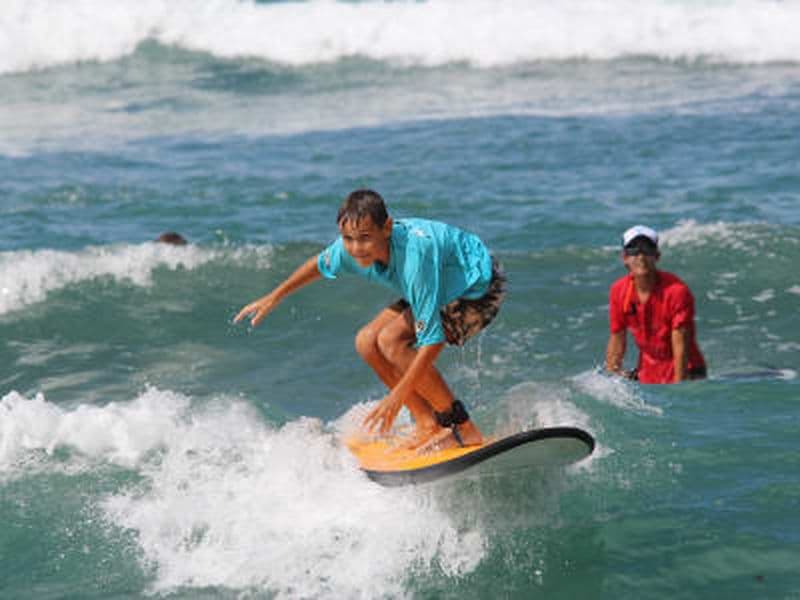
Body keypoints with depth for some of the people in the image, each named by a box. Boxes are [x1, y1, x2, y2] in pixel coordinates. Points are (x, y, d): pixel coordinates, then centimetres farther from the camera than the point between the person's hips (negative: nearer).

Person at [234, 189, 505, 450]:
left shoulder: (415, 254, -39)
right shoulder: (350, 248, -16)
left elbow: (433, 340, -35)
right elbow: (321, 263, 11)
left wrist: (397, 396, -33)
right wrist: (274, 297, 18)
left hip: (481, 289, -8)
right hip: (445, 288, 8)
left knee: (391, 340, -23)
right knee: (367, 342, -3)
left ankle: (462, 429, -15)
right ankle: (429, 426, 5)